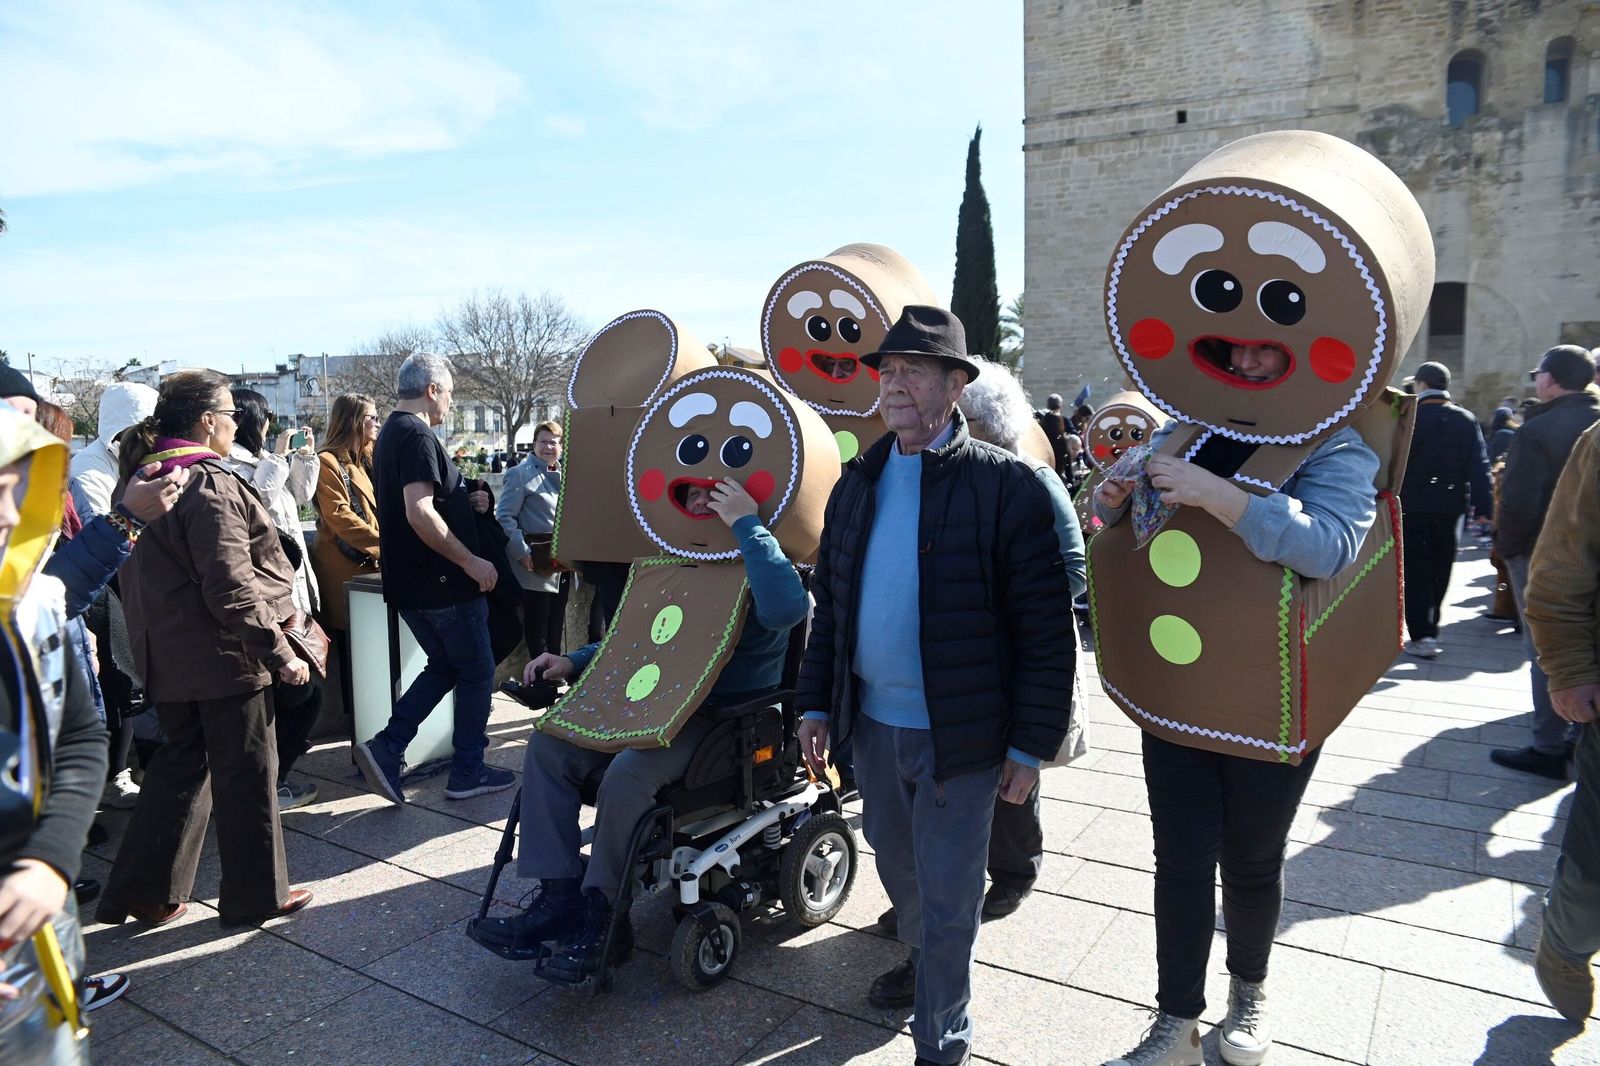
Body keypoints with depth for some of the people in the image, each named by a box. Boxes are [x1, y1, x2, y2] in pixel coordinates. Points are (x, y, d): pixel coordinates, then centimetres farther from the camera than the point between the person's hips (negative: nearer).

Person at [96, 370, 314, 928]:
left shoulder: (142, 479, 10)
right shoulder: (211, 485, -19)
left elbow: (149, 574, 18)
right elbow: (231, 588, -24)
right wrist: (279, 652, -19)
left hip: (168, 653, 9)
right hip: (223, 655, -9)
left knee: (181, 761, 20)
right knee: (247, 772, 5)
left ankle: (144, 889, 25)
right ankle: (258, 894, 18)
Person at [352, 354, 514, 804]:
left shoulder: (390, 434, 14)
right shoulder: (417, 436, -17)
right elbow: (420, 514, -27)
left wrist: (465, 503, 11)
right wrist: (470, 560, -22)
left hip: (411, 584, 9)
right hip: (443, 583, -9)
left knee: (444, 666, 19)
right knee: (477, 672, 5)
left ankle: (386, 749, 10)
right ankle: (468, 772, 14)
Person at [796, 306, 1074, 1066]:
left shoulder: (1004, 484, -13)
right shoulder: (859, 482, 5)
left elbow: (1045, 628, -13)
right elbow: (828, 602, 11)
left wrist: (1031, 745, -12)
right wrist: (818, 705, 8)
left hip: (960, 732, -6)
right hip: (872, 721, 6)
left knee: (948, 896, 8)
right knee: (898, 865, 25)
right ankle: (923, 959, 53)